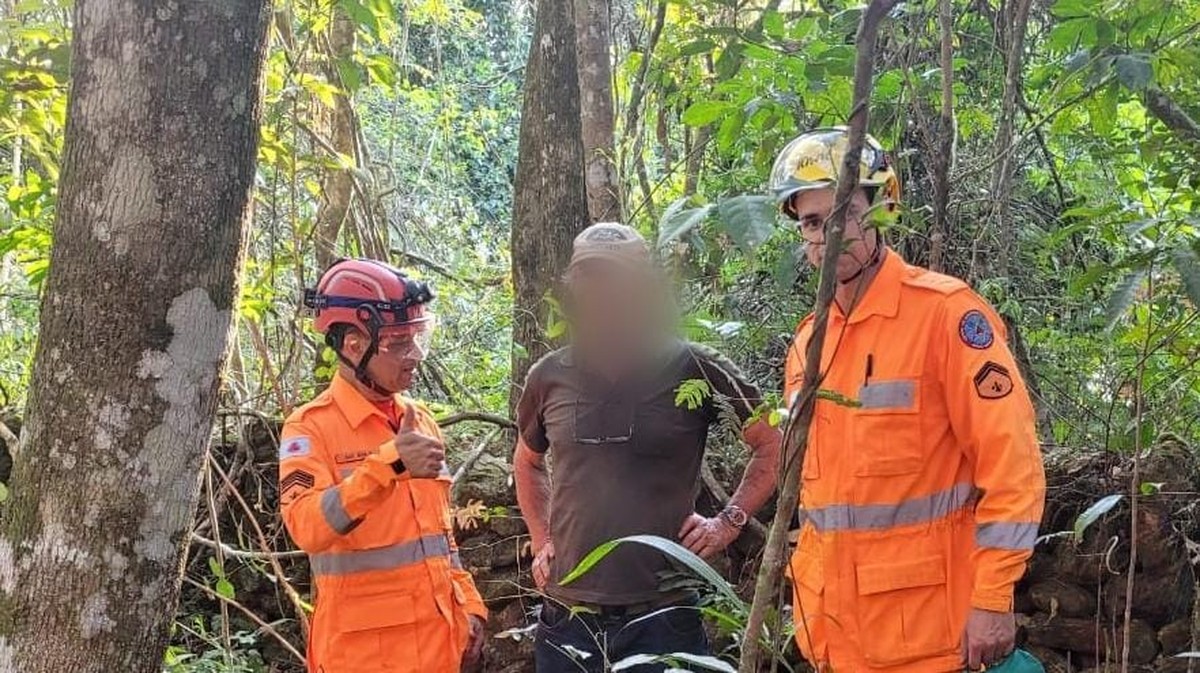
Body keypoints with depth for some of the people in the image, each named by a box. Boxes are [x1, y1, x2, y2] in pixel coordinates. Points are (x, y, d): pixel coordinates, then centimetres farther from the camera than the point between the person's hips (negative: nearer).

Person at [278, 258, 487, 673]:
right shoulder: (311, 427, -10)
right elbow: (307, 527, -26)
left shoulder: (420, 420, 11)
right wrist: (388, 464, -36)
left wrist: (468, 603, 13)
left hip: (437, 637, 6)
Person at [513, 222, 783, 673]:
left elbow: (773, 444, 4)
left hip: (660, 620, -3)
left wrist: (729, 522, -3)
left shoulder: (694, 371, -5)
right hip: (566, 618, 3)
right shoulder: (549, 378, 5)